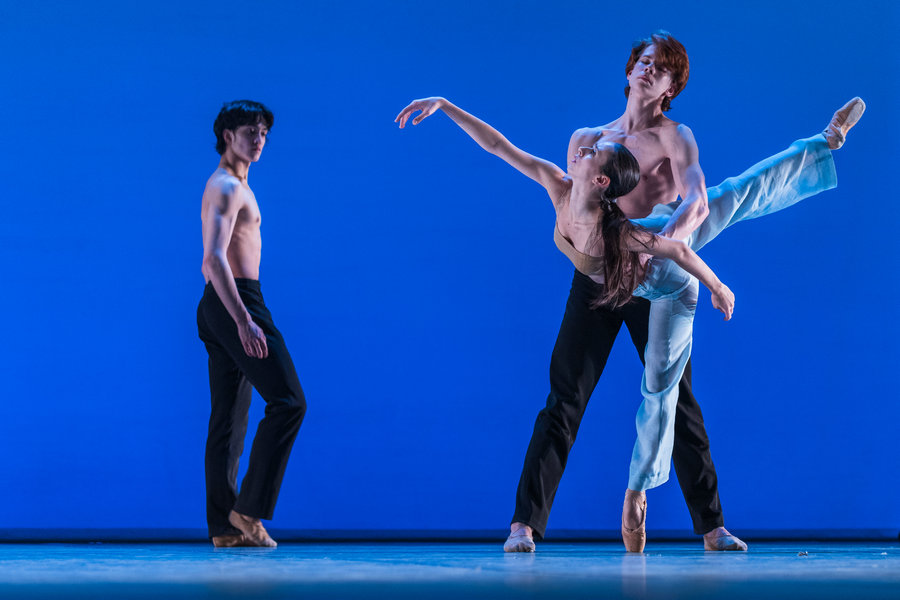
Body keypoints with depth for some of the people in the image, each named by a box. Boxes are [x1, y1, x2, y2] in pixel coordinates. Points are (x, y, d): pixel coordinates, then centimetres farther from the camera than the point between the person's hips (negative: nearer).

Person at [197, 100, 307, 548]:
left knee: (229, 419, 7)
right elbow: (216, 258, -23)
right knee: (287, 401, -12)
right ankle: (249, 509, -13)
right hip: (237, 301, -10)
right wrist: (243, 321, -30)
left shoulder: (228, 186, 23)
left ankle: (224, 526, 6)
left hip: (217, 307, 10)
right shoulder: (228, 187, -10)